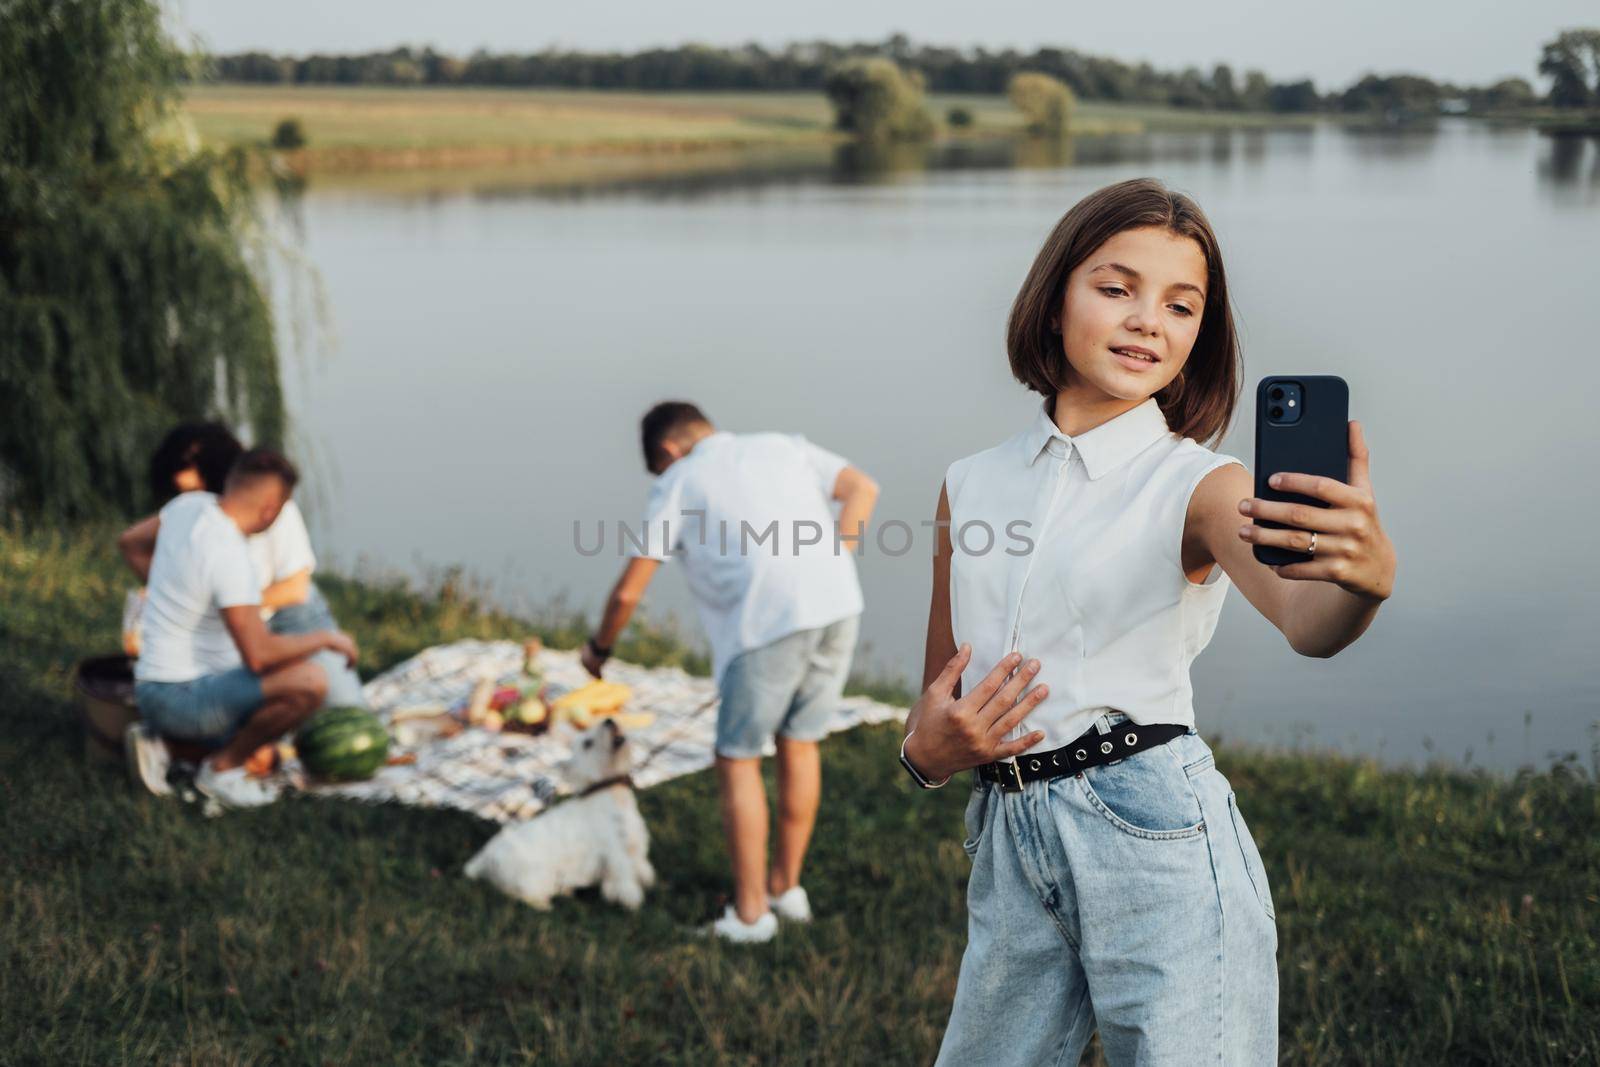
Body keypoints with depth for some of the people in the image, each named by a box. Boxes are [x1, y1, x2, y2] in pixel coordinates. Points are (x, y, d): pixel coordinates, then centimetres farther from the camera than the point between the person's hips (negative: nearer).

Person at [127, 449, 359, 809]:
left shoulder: (187, 505, 1)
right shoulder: (229, 554, -26)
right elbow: (259, 654, -30)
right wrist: (327, 638, -14)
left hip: (153, 687, 10)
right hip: (185, 696, -10)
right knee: (310, 681, -27)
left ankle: (157, 735, 11)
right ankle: (222, 767, -8)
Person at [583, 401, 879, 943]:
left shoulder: (679, 482, 11)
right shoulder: (783, 446, 23)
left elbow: (628, 592, 11)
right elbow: (863, 487, 11)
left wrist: (599, 647, 28)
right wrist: (835, 557, 10)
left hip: (768, 620, -5)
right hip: (838, 604, 5)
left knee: (738, 760, 10)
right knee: (799, 744, 20)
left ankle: (750, 912, 15)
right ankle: (786, 886, 32)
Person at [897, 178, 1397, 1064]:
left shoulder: (1198, 485, -4)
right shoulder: (970, 486, 9)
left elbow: (1307, 624, -24)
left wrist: (1367, 576, -47)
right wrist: (926, 750, -5)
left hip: (1156, 834, -4)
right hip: (1009, 844, 4)